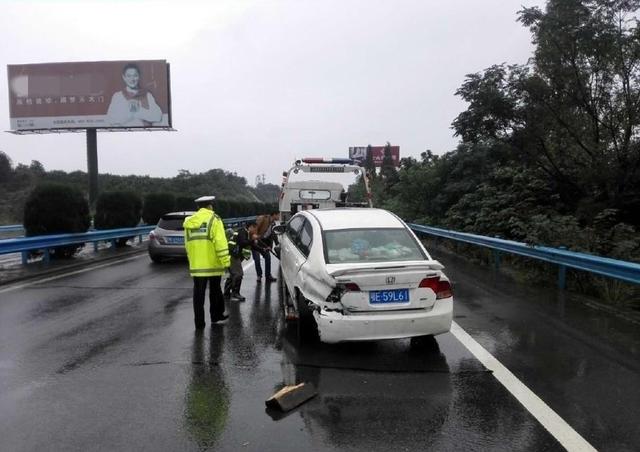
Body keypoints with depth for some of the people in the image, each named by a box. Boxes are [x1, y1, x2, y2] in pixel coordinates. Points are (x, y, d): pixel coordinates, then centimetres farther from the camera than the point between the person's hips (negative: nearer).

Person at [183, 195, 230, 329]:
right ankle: (216, 316, 25)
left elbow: (187, 244, 14)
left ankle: (199, 322, 9)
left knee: (198, 293, 8)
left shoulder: (189, 221, 11)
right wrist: (226, 261, -14)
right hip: (212, 263, -4)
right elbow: (220, 242, -15)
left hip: (196, 265, 4)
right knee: (215, 291, 13)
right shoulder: (213, 219, -6)